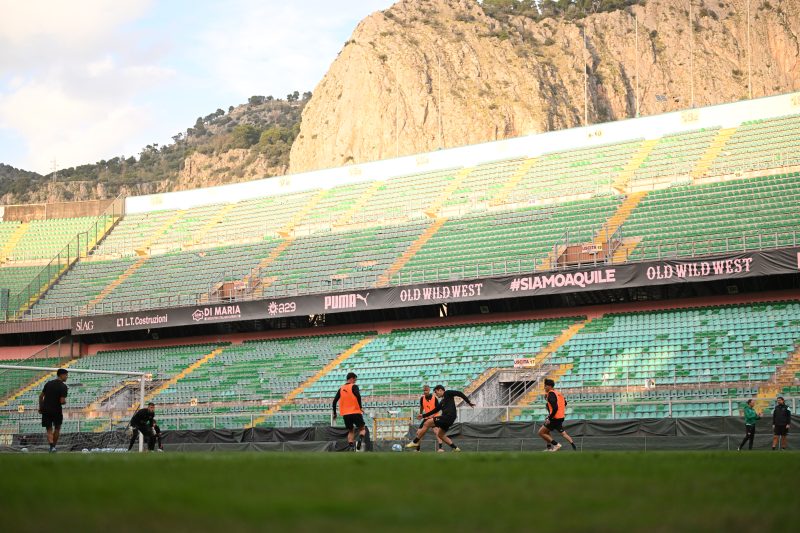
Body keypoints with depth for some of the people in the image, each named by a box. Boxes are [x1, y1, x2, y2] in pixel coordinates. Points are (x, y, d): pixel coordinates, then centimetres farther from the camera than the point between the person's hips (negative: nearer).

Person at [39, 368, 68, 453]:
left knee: (49, 430, 5)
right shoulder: (63, 386, -11)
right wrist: (65, 401, 3)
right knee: (57, 428, 18)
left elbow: (41, 396, 9)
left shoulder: (48, 383, 7)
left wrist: (40, 408, 18)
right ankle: (54, 445, 21)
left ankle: (51, 446, -15)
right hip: (57, 410, -4)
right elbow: (62, 401, -20)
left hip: (46, 410, 4)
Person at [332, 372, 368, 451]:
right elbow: (358, 396, -21)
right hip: (355, 412, -5)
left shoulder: (341, 388, 13)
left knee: (351, 431, 17)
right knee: (362, 428, 9)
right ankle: (360, 440, -19)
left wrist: (334, 413, 18)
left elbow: (335, 401, 11)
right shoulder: (354, 386, -3)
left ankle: (350, 447, 2)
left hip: (345, 414, 5)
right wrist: (361, 407, -15)